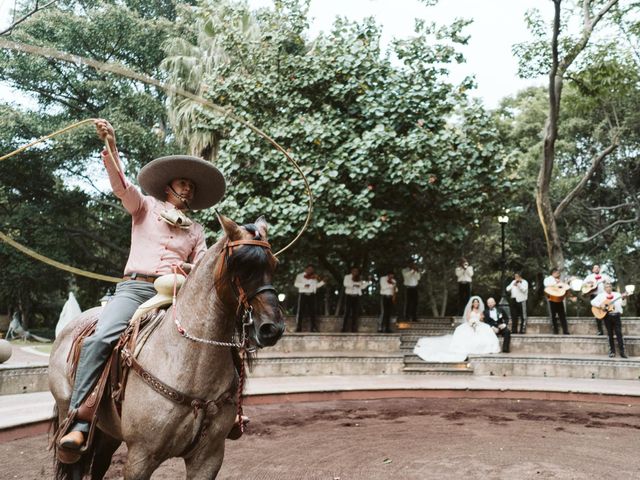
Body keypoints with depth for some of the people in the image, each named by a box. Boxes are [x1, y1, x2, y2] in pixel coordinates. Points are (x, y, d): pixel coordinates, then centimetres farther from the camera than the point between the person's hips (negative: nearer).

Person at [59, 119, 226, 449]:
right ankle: (78, 424, -26)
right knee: (100, 339, -28)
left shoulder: (197, 231, 23)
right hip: (135, 287, -2)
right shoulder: (145, 207, 16)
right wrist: (110, 146, -16)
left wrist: (189, 268, -7)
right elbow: (121, 185, -1)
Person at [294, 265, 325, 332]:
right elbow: (296, 284, -7)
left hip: (311, 295, 3)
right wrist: (304, 285, -21)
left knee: (312, 311, 4)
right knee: (300, 311, -3)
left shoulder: (314, 277, 15)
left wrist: (323, 281, -6)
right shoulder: (300, 276, 6)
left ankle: (313, 328, 8)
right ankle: (298, 328, 0)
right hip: (303, 295, -3)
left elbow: (317, 285, 9)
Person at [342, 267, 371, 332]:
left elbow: (362, 287, 5)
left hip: (356, 297, 3)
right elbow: (345, 284, -11)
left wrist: (368, 282, -7)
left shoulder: (359, 279, 15)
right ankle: (344, 329, -4)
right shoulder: (347, 277, 6)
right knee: (347, 312, -6)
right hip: (349, 296, -3)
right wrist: (354, 285, -20)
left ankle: (354, 329, 3)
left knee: (355, 312, 1)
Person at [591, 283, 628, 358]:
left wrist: (623, 298, -21)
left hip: (616, 315, 0)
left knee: (619, 333, -5)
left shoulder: (617, 294, 10)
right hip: (607, 316, 0)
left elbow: (622, 304, -1)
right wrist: (600, 305, -15)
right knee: (610, 334, 4)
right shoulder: (601, 295, 8)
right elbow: (593, 302, 0)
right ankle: (612, 351, 11)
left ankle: (622, 352, -2)